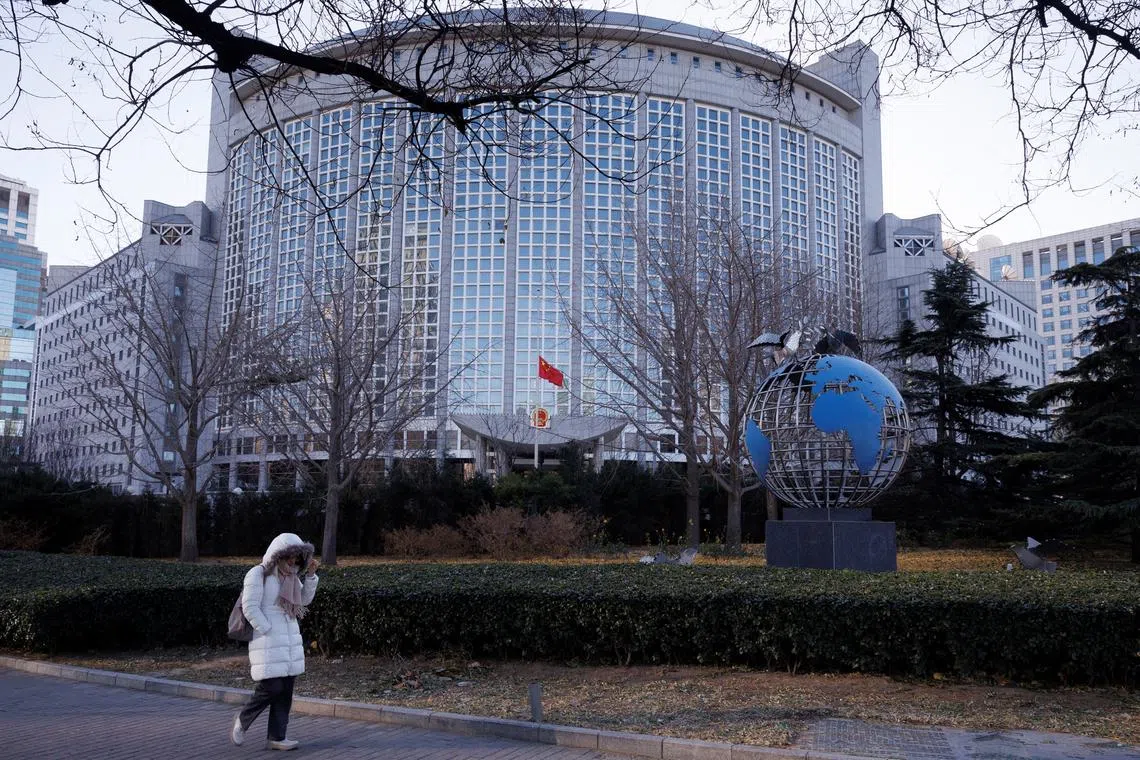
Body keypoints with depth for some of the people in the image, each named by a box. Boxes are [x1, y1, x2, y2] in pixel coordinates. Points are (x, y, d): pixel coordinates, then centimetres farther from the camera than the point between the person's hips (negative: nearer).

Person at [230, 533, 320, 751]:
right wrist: (269, 631, -16)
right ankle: (243, 720, 15)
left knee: (285, 690, 5)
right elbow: (250, 608, -15)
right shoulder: (258, 574, -10)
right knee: (271, 687, -10)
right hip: (268, 640, -7)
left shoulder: (289, 575, 12)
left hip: (290, 639, 7)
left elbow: (305, 600, 16)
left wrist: (310, 574, 3)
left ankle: (276, 737, 11)